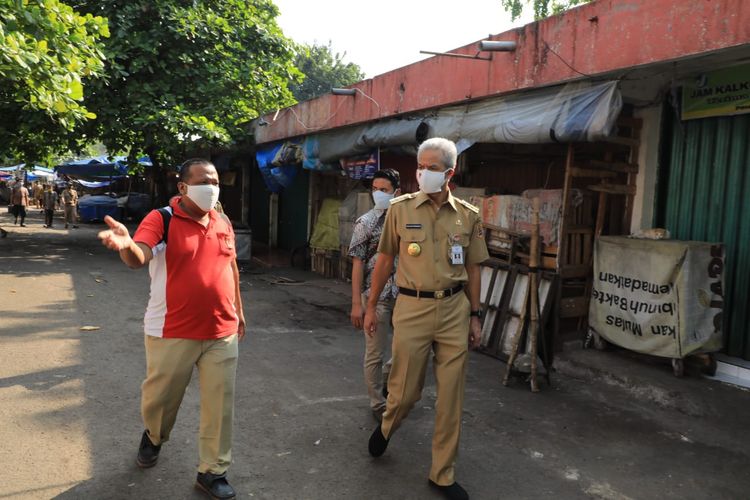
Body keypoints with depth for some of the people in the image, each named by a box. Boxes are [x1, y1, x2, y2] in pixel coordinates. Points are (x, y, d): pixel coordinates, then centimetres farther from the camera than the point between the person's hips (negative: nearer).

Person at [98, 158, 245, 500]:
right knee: (160, 395, 16)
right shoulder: (161, 220, -10)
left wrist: (238, 310, 19)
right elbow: (138, 258, -27)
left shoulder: (223, 223, 7)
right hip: (172, 333, -3)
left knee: (220, 404, 7)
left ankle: (212, 472, 24)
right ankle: (153, 437, 49)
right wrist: (127, 245, -50)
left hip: (222, 332, 4)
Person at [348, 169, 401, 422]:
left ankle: (385, 381, 39)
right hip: (376, 297, -4)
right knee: (375, 353, 5)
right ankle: (378, 404, 23)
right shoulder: (365, 223, -6)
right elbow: (357, 264, -8)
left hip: (403, 296, 4)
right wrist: (356, 304, -12)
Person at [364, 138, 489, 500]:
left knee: (451, 397, 8)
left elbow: (472, 269, 9)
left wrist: (474, 316, 8)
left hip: (454, 310, 2)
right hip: (412, 308, -2)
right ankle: (386, 426, 43)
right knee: (405, 390, 7)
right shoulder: (400, 209, -2)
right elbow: (384, 260, 4)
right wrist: (371, 306, 6)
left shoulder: (468, 216, 3)